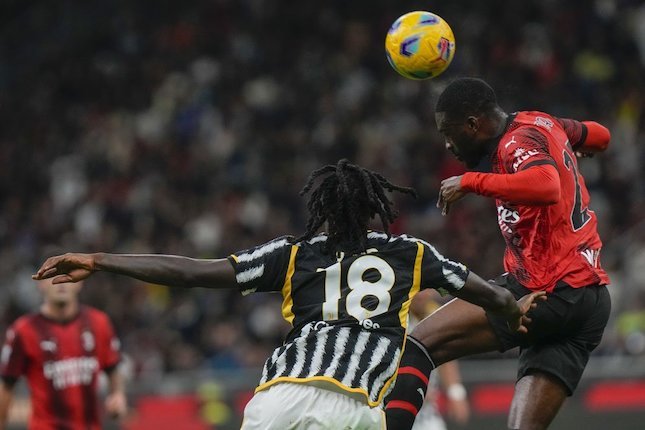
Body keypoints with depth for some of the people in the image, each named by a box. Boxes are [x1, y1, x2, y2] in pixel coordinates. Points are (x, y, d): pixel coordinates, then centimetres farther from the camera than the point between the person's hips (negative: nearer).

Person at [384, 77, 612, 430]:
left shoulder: (520, 141, -10)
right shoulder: (542, 123, 16)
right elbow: (599, 137, 34)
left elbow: (547, 188, -32)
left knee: (418, 345, -13)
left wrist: (471, 182, -23)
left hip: (549, 291, -10)